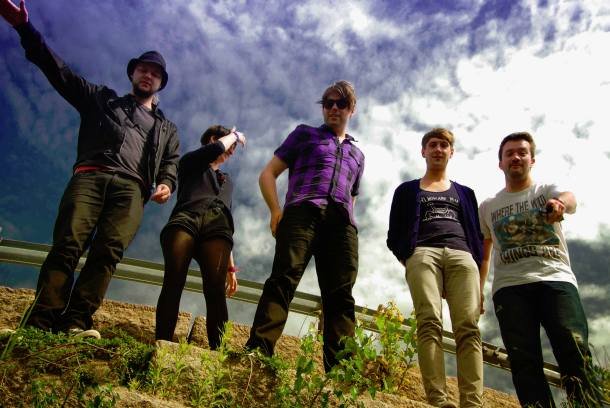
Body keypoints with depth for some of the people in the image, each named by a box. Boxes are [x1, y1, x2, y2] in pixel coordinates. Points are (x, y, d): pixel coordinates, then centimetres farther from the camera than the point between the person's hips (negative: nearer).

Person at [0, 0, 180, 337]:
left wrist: (166, 184, -2)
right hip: (90, 176, 0)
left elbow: (172, 164, 23)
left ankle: (75, 323, -28)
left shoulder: (166, 129, 33)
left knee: (108, 250, -22)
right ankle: (40, 322, -24)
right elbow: (58, 70, 22)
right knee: (67, 244, -20)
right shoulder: (102, 99, 29)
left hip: (131, 187, 1)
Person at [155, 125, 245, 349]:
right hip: (185, 220, -3)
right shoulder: (190, 162, 28)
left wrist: (231, 265, 23)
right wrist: (234, 135, 26)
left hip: (217, 228, 3)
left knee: (216, 290, -20)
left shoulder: (227, 180, 39)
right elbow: (216, 149, 4)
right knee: (173, 282, -23)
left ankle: (217, 351, -31)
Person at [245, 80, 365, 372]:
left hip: (342, 223, 4)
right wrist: (276, 211, -2)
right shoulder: (305, 134, 24)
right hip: (303, 211, -3)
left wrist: (348, 218, 13)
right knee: (283, 279, -22)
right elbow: (268, 174, 15)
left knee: (340, 296, -9)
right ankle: (257, 353, -30)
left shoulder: (357, 155, 35)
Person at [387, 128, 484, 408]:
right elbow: (394, 236, 17)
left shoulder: (465, 193, 31)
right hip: (422, 253, -2)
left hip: (462, 256, 2)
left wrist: (480, 282, 8)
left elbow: (477, 236, 21)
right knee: (429, 323, -22)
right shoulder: (407, 190, 25)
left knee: (468, 327, -17)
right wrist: (407, 264, -2)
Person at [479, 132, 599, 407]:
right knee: (524, 362, -8)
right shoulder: (487, 207, 21)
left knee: (576, 352, -17)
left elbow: (569, 198, -12)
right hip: (509, 286, 2)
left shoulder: (547, 191, 14)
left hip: (556, 279, -1)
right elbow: (483, 254, 23)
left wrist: (560, 203, -37)